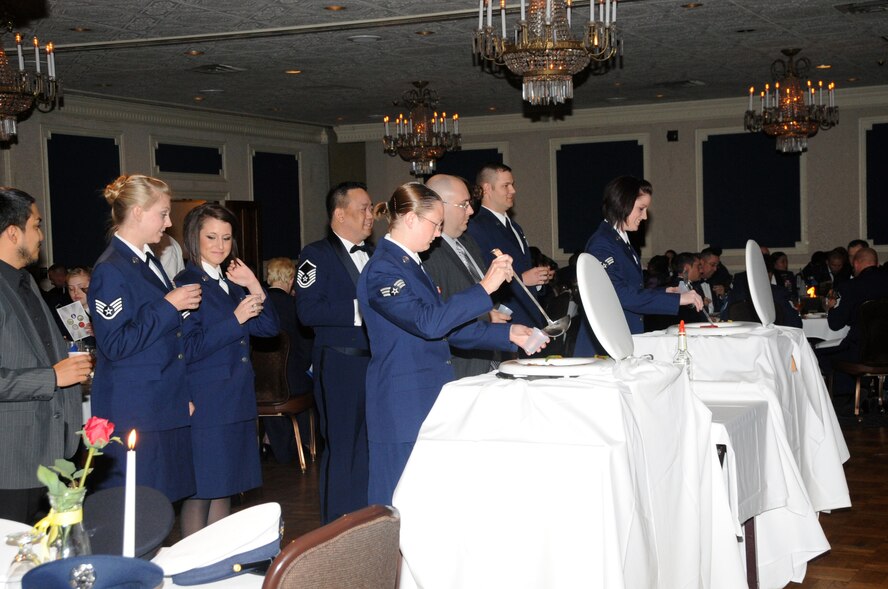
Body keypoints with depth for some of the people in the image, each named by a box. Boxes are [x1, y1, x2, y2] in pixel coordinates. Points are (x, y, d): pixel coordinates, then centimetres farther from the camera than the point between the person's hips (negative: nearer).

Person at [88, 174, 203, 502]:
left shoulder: (148, 261, 16)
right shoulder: (111, 270, -13)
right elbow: (115, 344, -20)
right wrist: (168, 306, -16)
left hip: (166, 407, 9)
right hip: (134, 414, -9)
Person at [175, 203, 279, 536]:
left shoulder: (230, 283, 15)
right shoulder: (187, 284, -9)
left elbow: (269, 328, 10)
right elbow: (188, 349, -16)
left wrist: (254, 287, -2)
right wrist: (235, 320, -17)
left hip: (237, 401, 8)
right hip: (205, 404, -8)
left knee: (224, 488, 14)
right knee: (200, 492, -2)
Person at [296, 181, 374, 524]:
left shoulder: (373, 254, 16)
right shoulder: (317, 255, -7)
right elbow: (307, 311, -18)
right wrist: (359, 310, -21)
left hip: (376, 363, 7)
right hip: (339, 366, -7)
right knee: (342, 449, -1)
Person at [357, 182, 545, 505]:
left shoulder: (410, 264, 16)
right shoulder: (382, 269, -15)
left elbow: (448, 328, 18)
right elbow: (429, 323, -26)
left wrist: (506, 333, 12)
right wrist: (484, 287, -23)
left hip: (428, 402, 10)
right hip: (402, 409, -10)